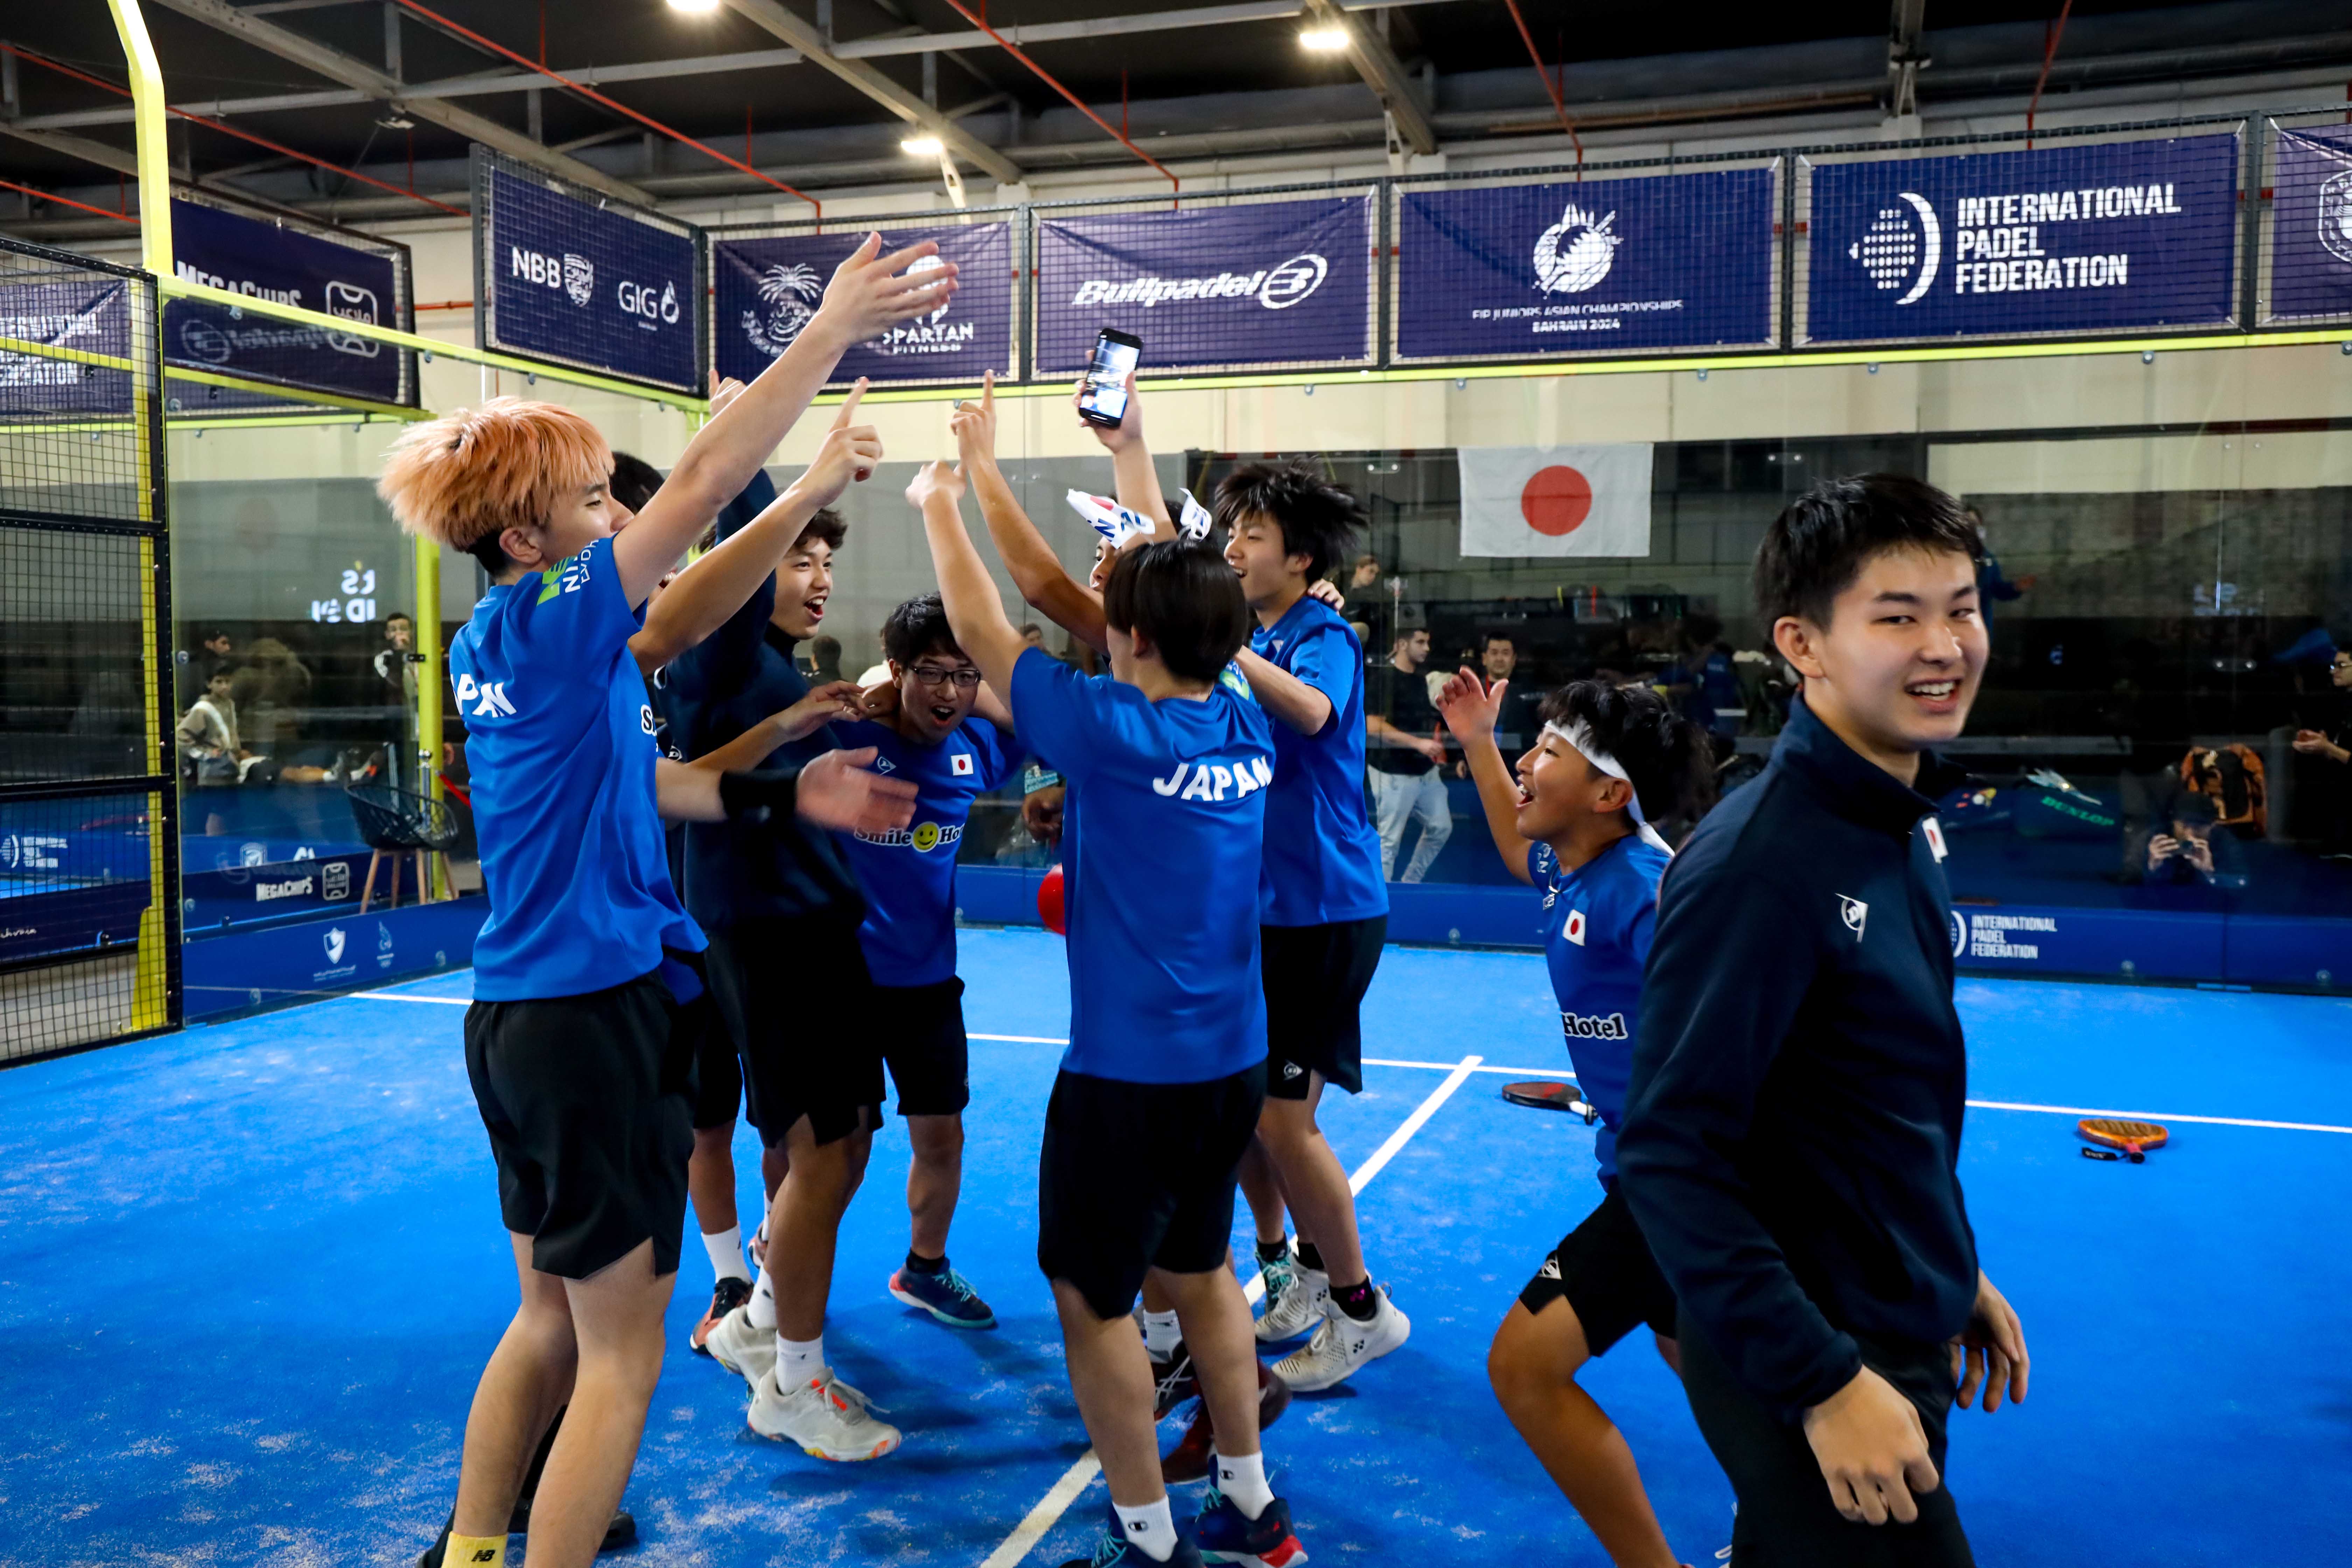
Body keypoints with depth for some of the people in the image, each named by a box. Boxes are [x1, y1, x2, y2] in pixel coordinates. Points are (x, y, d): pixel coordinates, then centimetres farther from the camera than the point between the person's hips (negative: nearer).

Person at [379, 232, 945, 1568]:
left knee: (553, 1320, 23)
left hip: (518, 1014, 9)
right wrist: (834, 327, -18)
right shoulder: (554, 623, -15)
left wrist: (784, 795, 9)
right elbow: (705, 483, -22)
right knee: (621, 1356, 3)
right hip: (597, 1016, -9)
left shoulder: (492, 646, 10)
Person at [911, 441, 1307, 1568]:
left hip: (1130, 1072, -7)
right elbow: (1183, 600, 15)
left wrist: (941, 497, 10)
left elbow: (980, 629, -5)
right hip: (1233, 1058, 7)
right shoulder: (1247, 727, 0)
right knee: (1198, 1270, 23)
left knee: (1093, 1298, 9)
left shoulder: (1112, 728, -17)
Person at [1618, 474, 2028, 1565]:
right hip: (1803, 1363, -8)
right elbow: (1666, 1154, -26)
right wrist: (1825, 1383, -25)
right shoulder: (1757, 862, -26)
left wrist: (1952, 1271, 16)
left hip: (1902, 1339, 8)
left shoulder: (1907, 824, 2)